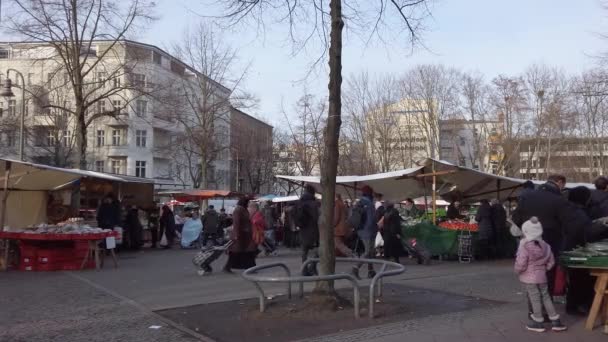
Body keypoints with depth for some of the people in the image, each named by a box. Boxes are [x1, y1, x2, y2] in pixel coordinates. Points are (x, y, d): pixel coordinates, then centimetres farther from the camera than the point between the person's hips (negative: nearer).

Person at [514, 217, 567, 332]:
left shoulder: (524, 247, -20)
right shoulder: (545, 246, 1)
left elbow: (521, 264, -19)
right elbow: (551, 262, 8)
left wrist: (517, 271, 0)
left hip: (528, 278, -6)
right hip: (542, 276, 6)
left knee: (535, 298, 3)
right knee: (545, 296, 15)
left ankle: (538, 323, 14)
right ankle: (555, 321, 19)